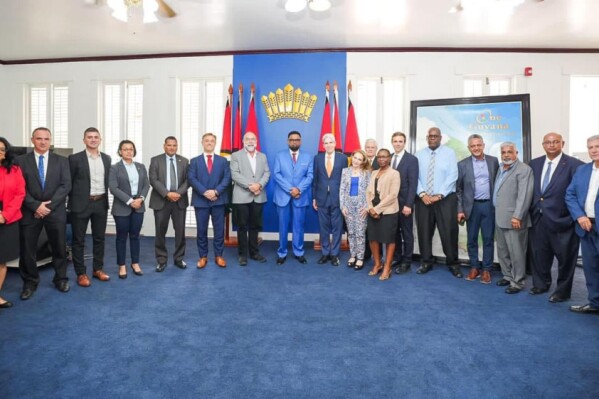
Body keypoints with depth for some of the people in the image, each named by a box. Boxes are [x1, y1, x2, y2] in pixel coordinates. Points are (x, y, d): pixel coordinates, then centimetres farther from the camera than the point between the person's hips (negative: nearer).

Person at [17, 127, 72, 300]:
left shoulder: (61, 161, 5)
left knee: (59, 247, 8)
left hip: (56, 211, 0)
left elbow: (66, 185, -5)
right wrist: (36, 206, -14)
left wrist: (49, 205, -13)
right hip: (30, 211, 0)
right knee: (27, 249, 7)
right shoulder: (21, 160, 4)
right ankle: (30, 282, 24)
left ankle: (61, 279, 24)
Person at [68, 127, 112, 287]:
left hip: (101, 203, 4)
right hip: (81, 204, -4)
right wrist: (73, 201, -3)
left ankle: (98, 269, 24)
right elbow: (69, 182, -2)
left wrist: (105, 199, 8)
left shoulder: (106, 158, 9)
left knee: (99, 238, 12)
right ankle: (81, 273, 15)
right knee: (78, 240, 4)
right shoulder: (75, 158, -4)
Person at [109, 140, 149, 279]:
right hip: (122, 207, -3)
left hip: (138, 206, 3)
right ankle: (122, 266, 16)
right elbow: (113, 188, -11)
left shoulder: (141, 167, 9)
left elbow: (146, 185, 6)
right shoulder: (114, 168, -3)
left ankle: (135, 263, 21)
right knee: (122, 237, 6)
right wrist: (129, 201, -17)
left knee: (135, 235, 10)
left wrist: (141, 198, -11)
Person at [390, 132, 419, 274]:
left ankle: (406, 262, 16)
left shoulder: (412, 159, -6)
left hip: (404, 203, -5)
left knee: (407, 233, 6)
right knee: (394, 232, 12)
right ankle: (397, 257, 26)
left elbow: (413, 183, -12)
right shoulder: (389, 158, 10)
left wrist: (408, 204, -18)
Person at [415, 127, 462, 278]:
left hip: (446, 199, -2)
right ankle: (426, 262, 22)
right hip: (423, 199, 2)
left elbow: (452, 176, -7)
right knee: (424, 232, 7)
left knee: (449, 232, 2)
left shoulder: (449, 153, 1)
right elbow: (415, 177, 1)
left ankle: (453, 264, 18)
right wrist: (422, 194, -12)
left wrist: (439, 195, -14)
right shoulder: (419, 154, 7)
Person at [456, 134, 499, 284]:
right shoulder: (462, 164, 0)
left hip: (489, 205, 1)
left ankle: (486, 269, 16)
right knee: (471, 239, 7)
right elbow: (458, 189, 0)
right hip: (472, 206, 0)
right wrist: (460, 210, -4)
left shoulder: (493, 161, 5)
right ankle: (474, 267, 21)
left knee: (488, 238, 6)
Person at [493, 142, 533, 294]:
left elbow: (524, 195, -17)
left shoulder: (524, 169, -9)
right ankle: (507, 276, 30)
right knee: (502, 250, 17)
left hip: (513, 218, -8)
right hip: (499, 217, 8)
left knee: (516, 252, 1)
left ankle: (517, 282, 13)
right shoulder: (501, 168, 16)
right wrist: (496, 212, 9)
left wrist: (517, 216, -22)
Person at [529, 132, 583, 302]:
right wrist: (530, 210, 5)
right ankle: (541, 284, 34)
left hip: (561, 219, -4)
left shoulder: (574, 165, -8)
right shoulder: (534, 164, 7)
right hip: (538, 218, 5)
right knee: (539, 254, 16)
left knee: (564, 257, 9)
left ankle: (562, 291, 25)